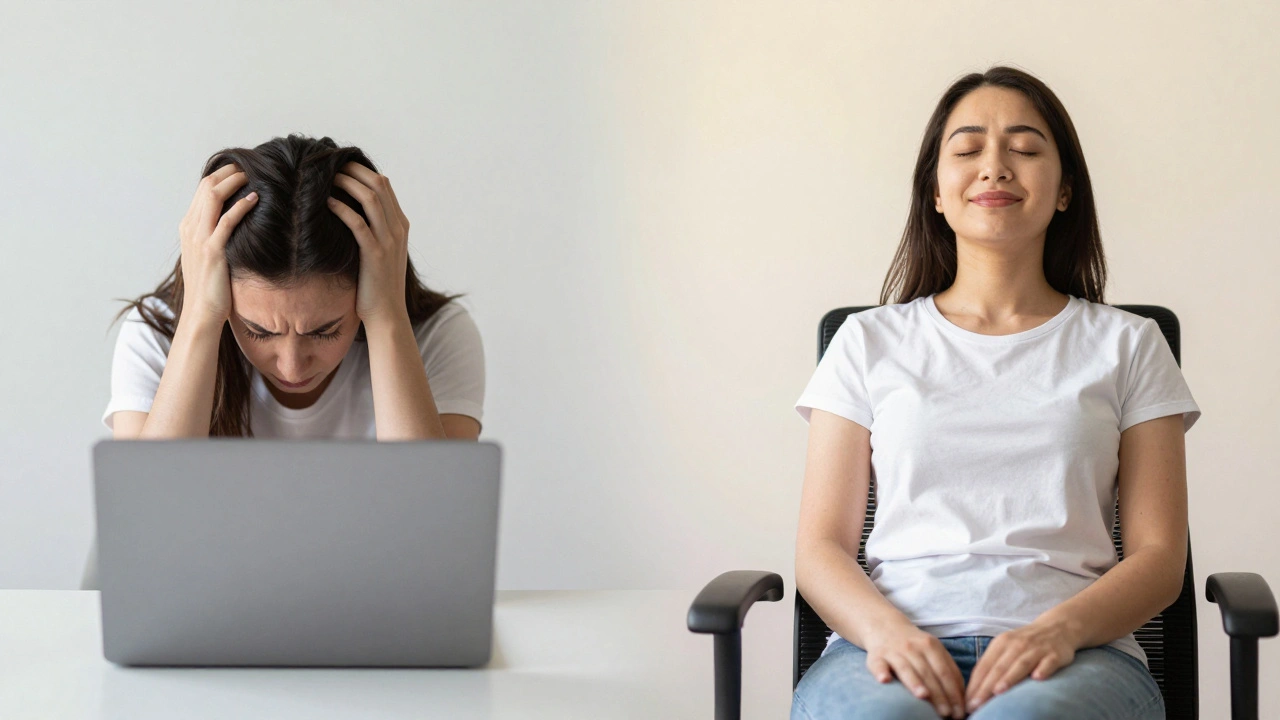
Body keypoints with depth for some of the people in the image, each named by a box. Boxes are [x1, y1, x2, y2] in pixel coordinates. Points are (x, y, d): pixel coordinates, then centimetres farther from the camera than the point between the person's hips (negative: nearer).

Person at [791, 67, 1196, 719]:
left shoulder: (1125, 345, 17)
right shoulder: (869, 342, 18)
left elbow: (1159, 556, 10)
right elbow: (820, 549, 11)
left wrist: (1060, 628, -13)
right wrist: (886, 629, -13)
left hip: (1074, 651, 0)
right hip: (893, 641, 0)